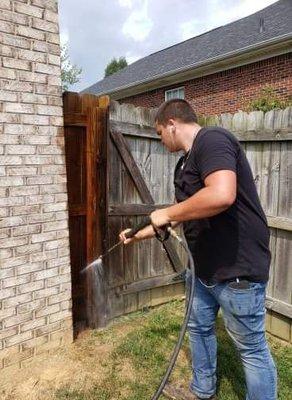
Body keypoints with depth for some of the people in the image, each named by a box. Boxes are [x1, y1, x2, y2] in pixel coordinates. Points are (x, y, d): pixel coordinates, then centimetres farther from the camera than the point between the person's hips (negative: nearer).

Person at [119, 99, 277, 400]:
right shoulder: (185, 163, 13)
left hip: (238, 269, -10)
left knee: (252, 348, 8)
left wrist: (167, 213, -20)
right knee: (199, 329, 23)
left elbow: (221, 195, -35)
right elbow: (182, 216, 21)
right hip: (203, 266, 10)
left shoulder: (212, 139, -17)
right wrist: (138, 235, 27)